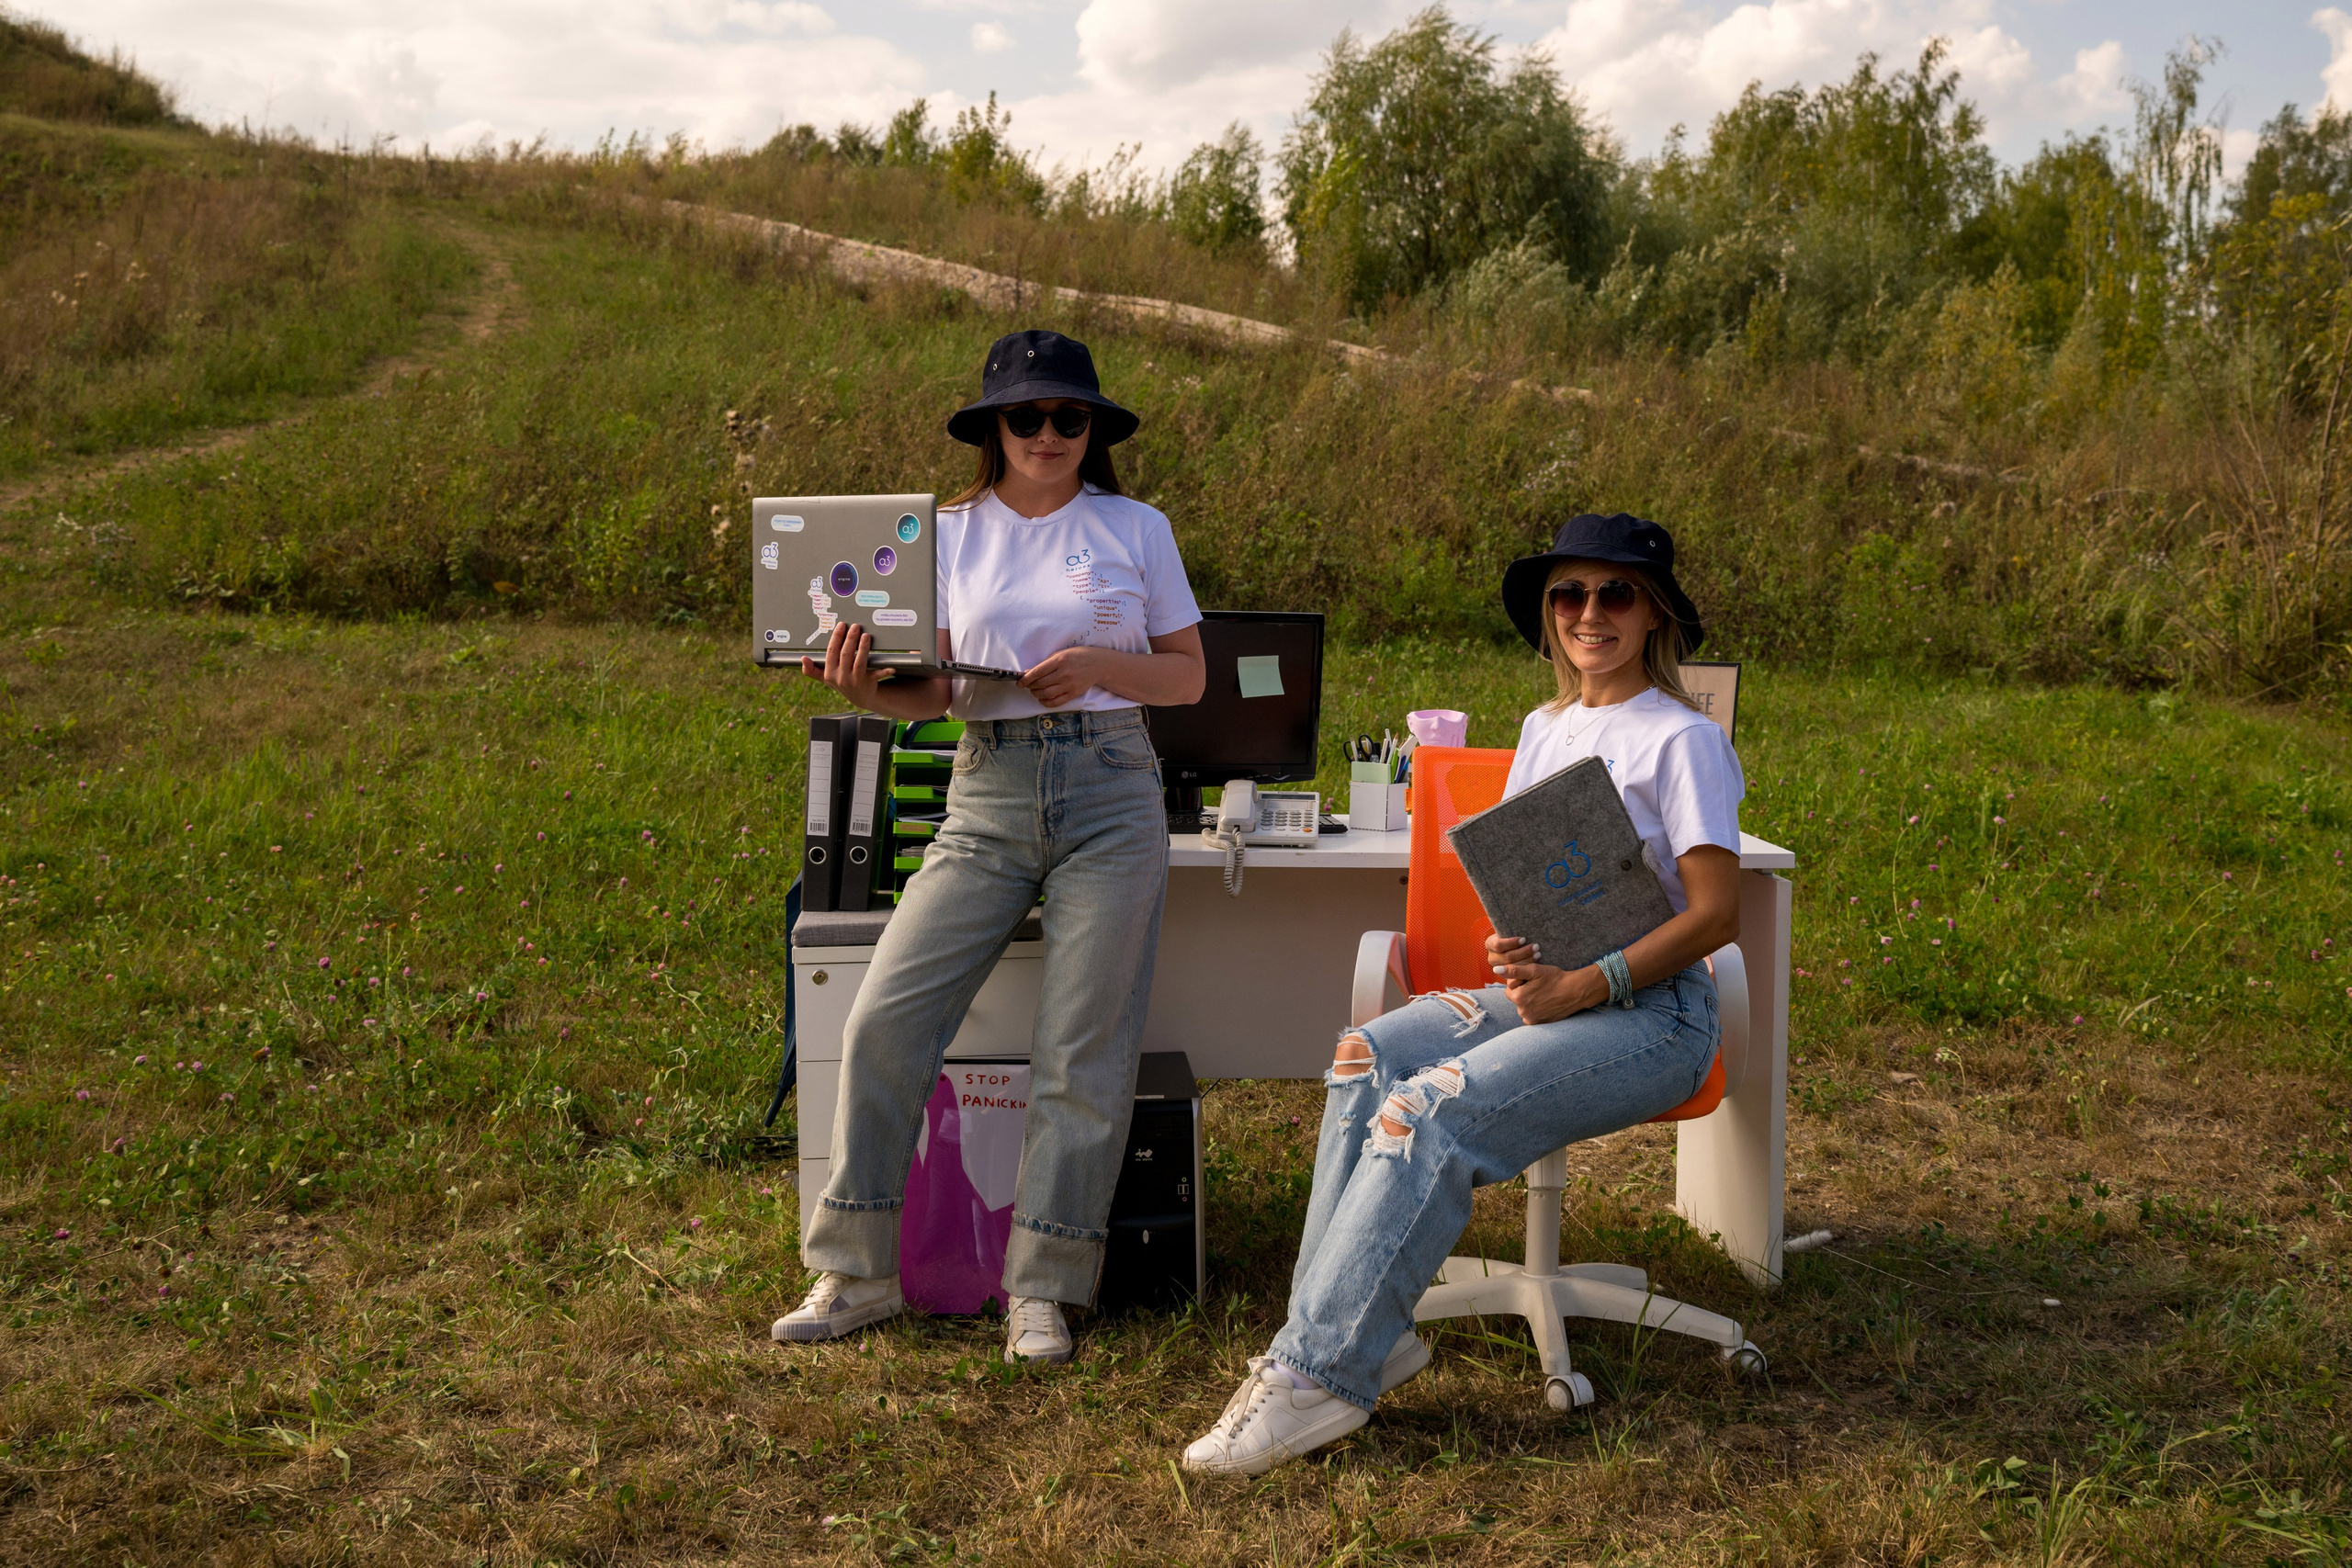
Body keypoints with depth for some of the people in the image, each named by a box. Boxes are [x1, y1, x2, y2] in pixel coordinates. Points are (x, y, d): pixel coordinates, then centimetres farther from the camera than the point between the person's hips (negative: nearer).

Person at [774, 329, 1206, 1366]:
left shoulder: (1136, 530, 8)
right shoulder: (950, 536, 11)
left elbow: (1190, 678, 9)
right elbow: (933, 692, 6)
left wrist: (1098, 665, -9)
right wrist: (866, 688, -15)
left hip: (1110, 787, -1)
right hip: (987, 795, 1)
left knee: (1084, 1053, -5)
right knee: (884, 1019, -10)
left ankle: (1041, 1292, 5)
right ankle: (857, 1272, 2)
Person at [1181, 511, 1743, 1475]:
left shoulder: (1682, 740, -4)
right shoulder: (1545, 729, 18)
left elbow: (1715, 913, -10)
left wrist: (1585, 987, -20)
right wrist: (1511, 950, -4)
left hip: (1651, 1010, -7)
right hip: (1544, 991, 7)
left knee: (1435, 1107, -30)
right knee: (1364, 1061, -20)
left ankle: (1319, 1374, -29)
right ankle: (1366, 1334, -24)